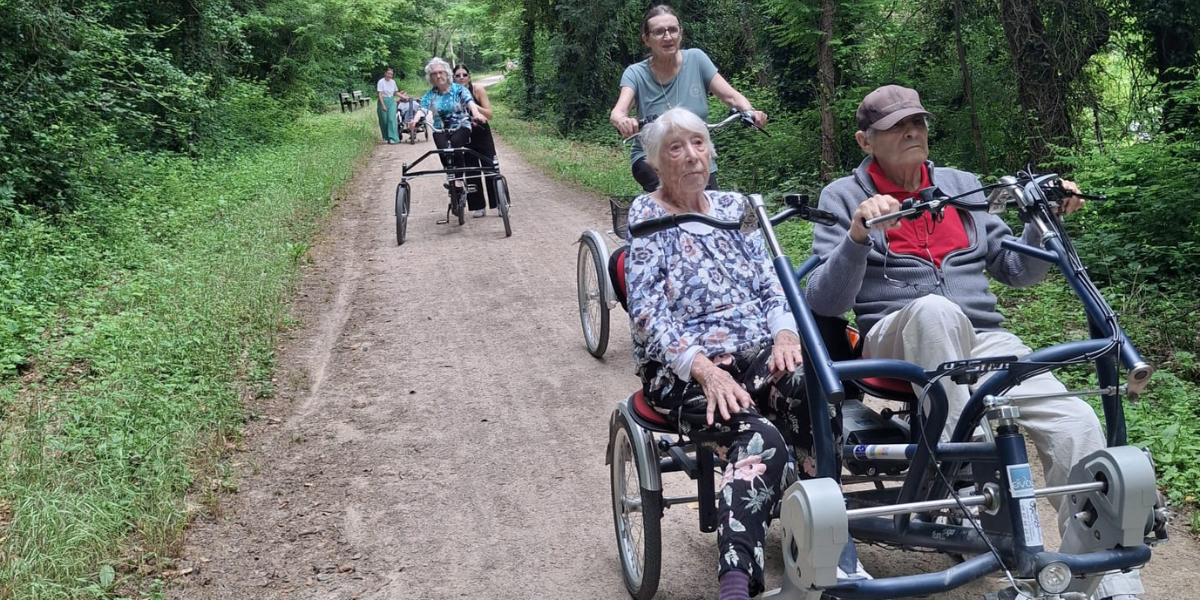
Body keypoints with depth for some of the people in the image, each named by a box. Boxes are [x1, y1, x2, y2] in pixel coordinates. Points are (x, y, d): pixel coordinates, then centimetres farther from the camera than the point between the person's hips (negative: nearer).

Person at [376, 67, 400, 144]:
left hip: (392, 101, 3)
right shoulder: (381, 82, -9)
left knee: (392, 119, -9)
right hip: (383, 101, -3)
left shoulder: (393, 82, 5)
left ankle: (393, 138, -13)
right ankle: (386, 137, 20)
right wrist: (383, 105, -20)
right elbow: (380, 94, -13)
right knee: (384, 120, 2)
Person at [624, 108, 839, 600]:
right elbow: (647, 313, -9)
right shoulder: (647, 218, 2)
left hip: (757, 353, 4)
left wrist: (785, 333, -8)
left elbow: (769, 279, 14)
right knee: (758, 439, -35)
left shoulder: (731, 205, 18)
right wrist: (704, 368, -23)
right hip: (683, 368, -4)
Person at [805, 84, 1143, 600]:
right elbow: (825, 301, -5)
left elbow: (1016, 271, 21)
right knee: (935, 310, -39)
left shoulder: (962, 186, 19)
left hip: (982, 340, 4)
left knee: (1077, 425, -21)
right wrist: (858, 234, -20)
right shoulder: (844, 197, 7)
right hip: (898, 341, -3)